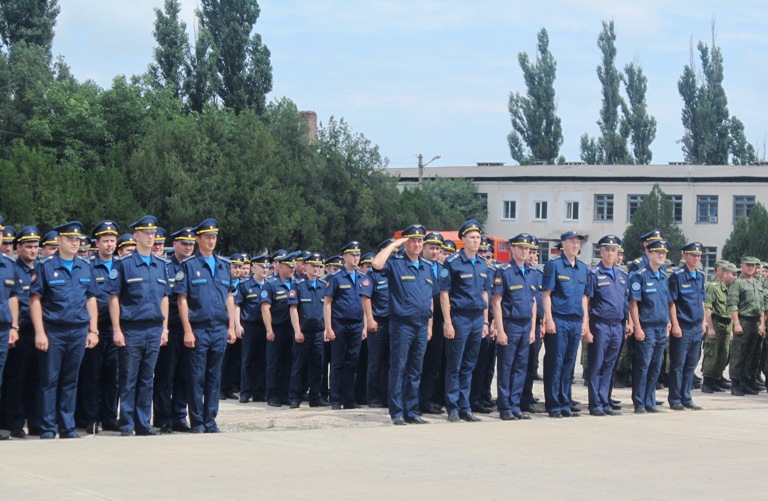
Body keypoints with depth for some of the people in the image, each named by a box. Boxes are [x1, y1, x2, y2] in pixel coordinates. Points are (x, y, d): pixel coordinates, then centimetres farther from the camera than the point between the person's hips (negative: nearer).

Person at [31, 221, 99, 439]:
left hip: (79, 331, 4)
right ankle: (48, 428, 4)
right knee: (49, 380, -1)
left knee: (70, 381, 9)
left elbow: (91, 300, 14)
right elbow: (35, 300, -5)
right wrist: (39, 332, -11)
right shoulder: (46, 266, -2)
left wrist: (93, 331, 7)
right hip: (53, 331, -4)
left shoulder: (86, 268, 11)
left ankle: (68, 427, 15)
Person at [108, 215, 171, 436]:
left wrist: (164, 328, 10)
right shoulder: (124, 264, -3)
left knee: (147, 380, 8)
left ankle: (144, 424, 14)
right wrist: (116, 330, -10)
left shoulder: (161, 265, 13)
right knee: (129, 380, 0)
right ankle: (127, 425, 6)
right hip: (131, 330, -4)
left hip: (154, 330, 4)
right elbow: (114, 298, -5)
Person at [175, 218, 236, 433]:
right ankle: (197, 422, 5)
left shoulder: (224, 266, 14)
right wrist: (187, 330, -12)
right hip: (198, 329, -4)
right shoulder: (189, 266, -1)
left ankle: (210, 421, 13)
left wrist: (231, 327, 9)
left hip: (219, 329, 4)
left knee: (214, 377, 7)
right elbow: (182, 300, -5)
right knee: (196, 377, -1)